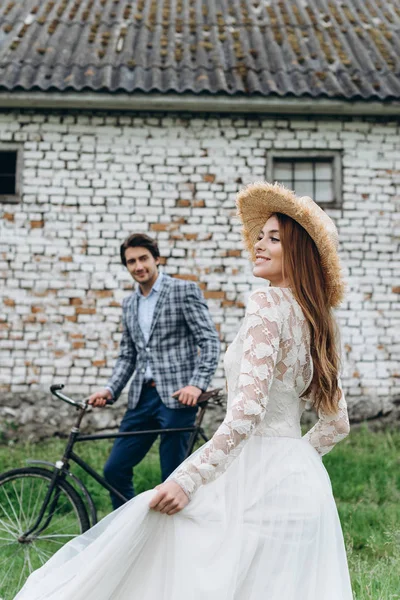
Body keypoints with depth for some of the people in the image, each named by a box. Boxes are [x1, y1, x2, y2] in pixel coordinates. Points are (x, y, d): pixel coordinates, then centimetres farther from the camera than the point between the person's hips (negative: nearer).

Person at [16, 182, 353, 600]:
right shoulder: (314, 321, 13)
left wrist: (187, 479, -22)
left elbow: (247, 411, -22)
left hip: (259, 479, -9)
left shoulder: (268, 304, -12)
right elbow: (336, 424, 17)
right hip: (304, 481, 9)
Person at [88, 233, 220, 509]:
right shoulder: (129, 304, 18)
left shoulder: (185, 291, -2)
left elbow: (210, 341, -8)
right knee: (114, 470, 5)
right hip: (142, 398, 6)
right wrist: (110, 390, 5)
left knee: (173, 478, -2)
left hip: (177, 396, -6)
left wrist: (197, 384, -20)